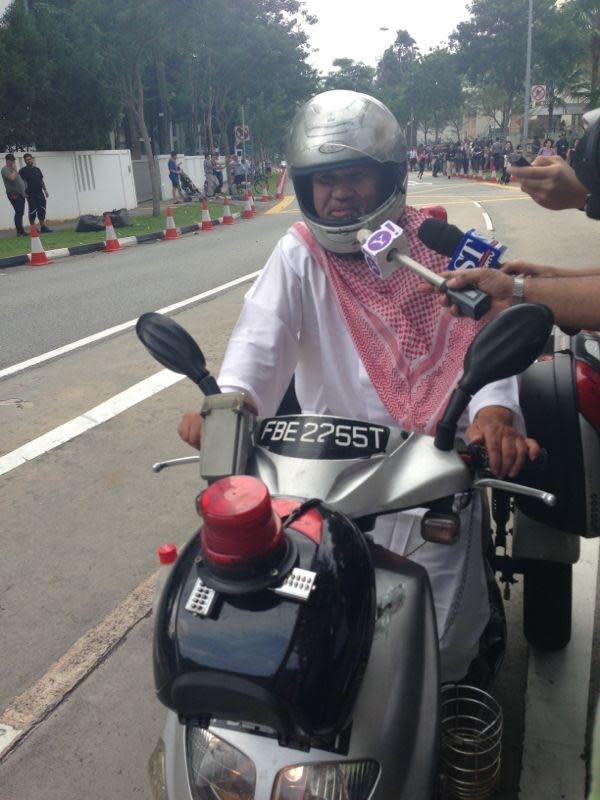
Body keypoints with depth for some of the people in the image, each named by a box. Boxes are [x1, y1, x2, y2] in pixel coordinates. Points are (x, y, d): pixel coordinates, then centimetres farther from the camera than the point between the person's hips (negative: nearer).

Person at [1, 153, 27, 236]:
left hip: (20, 193, 9)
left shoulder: (12, 168, 22)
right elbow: (12, 178, -25)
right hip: (14, 194, -9)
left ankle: (21, 230, 12)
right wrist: (14, 170, -10)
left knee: (21, 213, 8)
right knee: (18, 212, -13)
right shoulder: (5, 169, -8)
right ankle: (19, 231, -12)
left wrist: (24, 191, 20)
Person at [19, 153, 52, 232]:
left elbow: (42, 180, 20)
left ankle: (43, 226, 9)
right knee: (32, 211, -5)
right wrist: (24, 193, -17)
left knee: (42, 211, 4)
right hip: (31, 195, -5)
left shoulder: (37, 169, 16)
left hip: (40, 193, 5)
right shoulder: (22, 171, -1)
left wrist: (45, 190, 13)